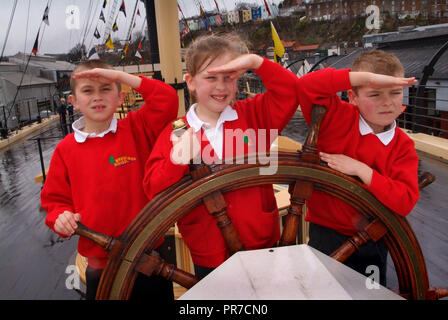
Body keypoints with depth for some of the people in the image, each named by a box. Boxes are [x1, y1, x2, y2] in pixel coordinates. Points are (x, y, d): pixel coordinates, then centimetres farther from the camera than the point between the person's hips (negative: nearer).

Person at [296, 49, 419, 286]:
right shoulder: (338, 119, -13)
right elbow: (305, 86, -30)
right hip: (327, 233, -3)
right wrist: (366, 76, -32)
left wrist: (361, 170, -24)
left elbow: (406, 201, -16)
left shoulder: (403, 146, -5)